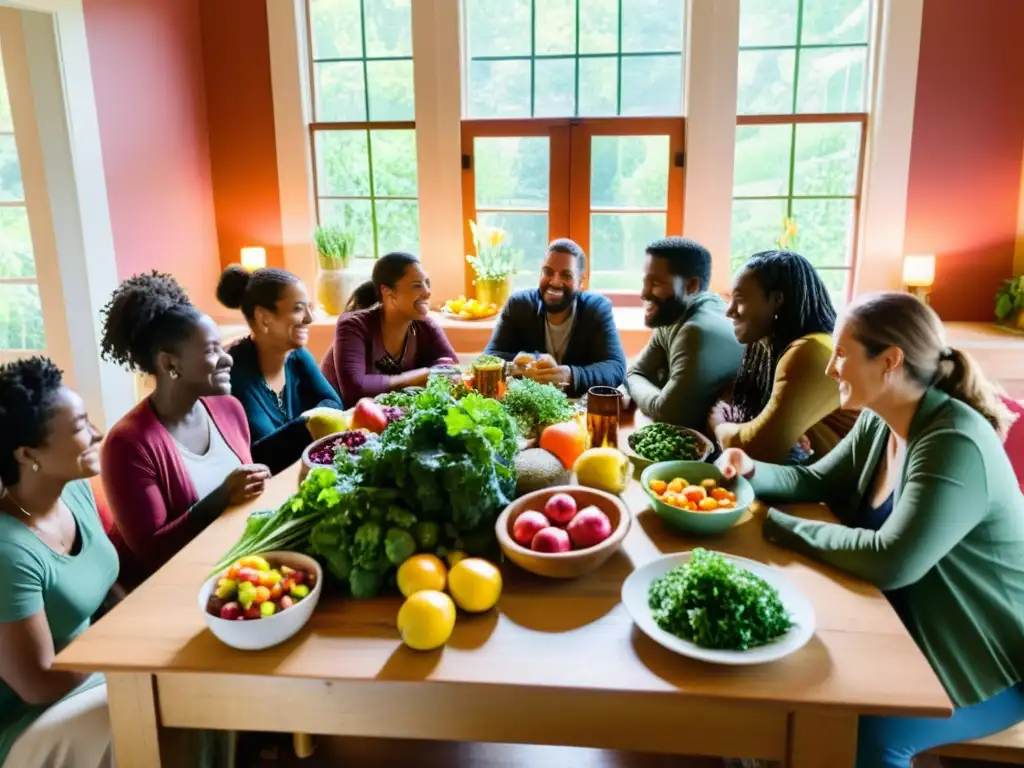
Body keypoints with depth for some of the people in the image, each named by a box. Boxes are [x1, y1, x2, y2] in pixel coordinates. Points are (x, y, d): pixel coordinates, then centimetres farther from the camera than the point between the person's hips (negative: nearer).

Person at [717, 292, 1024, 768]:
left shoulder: (954, 445, -30)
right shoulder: (880, 423, -3)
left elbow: (891, 562, -37)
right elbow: (816, 481, 8)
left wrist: (779, 526, -27)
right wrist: (752, 471, -12)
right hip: (914, 626, 8)